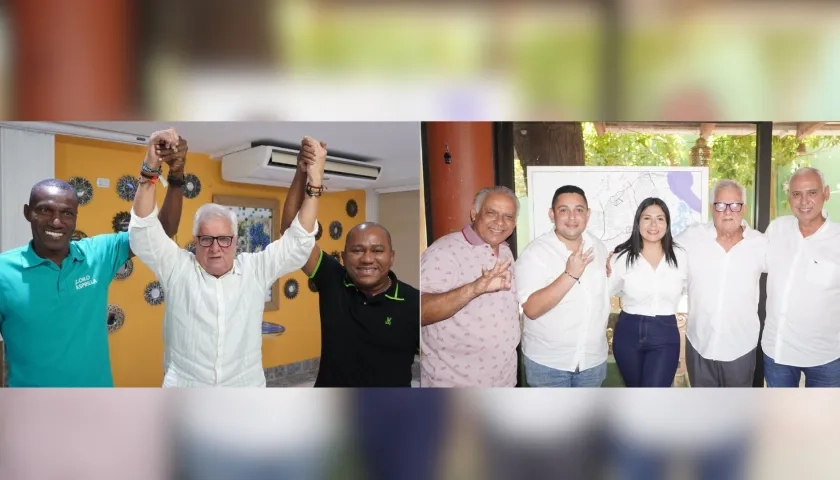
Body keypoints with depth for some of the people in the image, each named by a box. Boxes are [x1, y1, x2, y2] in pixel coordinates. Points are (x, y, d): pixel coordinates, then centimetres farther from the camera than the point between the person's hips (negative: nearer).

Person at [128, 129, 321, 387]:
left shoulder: (255, 270, -2)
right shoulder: (178, 268, -5)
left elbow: (298, 243, -6)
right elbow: (143, 232, -14)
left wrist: (313, 183, -15)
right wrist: (151, 167, -25)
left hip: (246, 385, 1)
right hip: (184, 384, -1)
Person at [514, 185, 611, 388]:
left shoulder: (598, 247, 2)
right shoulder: (535, 252, -16)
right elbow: (531, 309, -25)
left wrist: (612, 274, 1)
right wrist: (570, 274, -29)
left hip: (593, 358, 5)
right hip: (547, 361, -5)